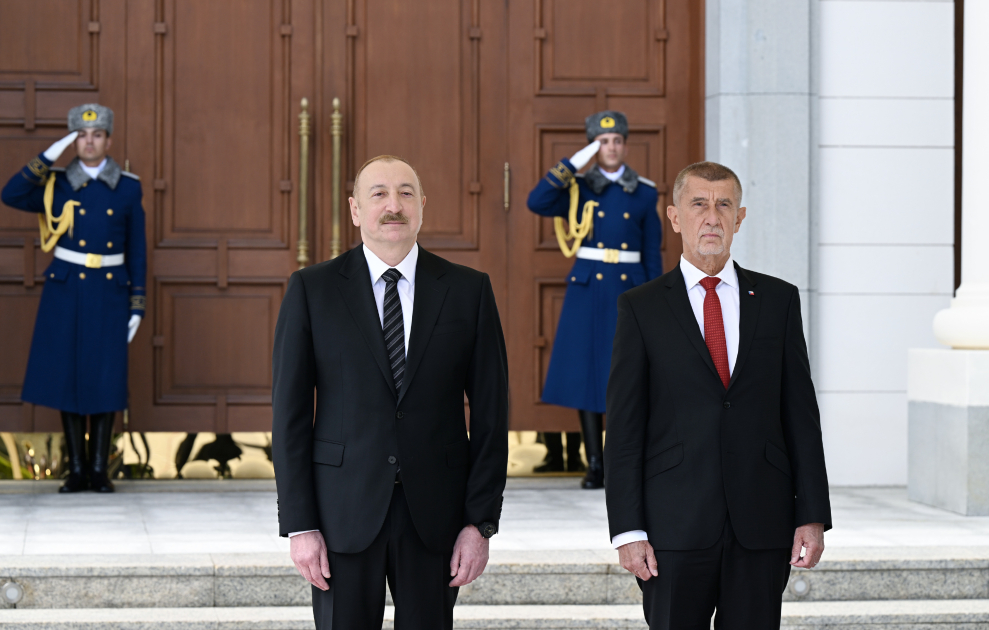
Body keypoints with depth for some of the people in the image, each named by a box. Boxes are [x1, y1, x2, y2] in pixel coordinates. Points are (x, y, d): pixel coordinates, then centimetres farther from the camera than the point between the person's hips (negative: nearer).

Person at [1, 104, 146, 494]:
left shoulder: (128, 188, 3)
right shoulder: (57, 185, 2)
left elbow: (137, 251, 5)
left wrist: (138, 307, 0)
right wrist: (49, 156, -17)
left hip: (109, 292, 0)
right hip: (66, 290, 0)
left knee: (105, 379, 0)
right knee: (67, 376, 1)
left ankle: (100, 469, 9)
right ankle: (77, 469, 9)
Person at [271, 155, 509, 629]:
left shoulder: (468, 291, 3)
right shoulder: (312, 289, 1)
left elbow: (490, 413, 3)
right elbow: (290, 412, 0)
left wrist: (481, 522, -3)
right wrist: (299, 525, -6)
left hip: (434, 513, 1)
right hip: (344, 513, -1)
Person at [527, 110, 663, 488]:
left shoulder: (645, 194, 6)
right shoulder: (579, 189, 4)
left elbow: (653, 255, 7)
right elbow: (537, 202, -14)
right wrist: (572, 164, -13)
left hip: (629, 289, 0)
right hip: (587, 288, 0)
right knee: (586, 372, 1)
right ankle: (595, 465, 8)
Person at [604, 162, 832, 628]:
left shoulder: (778, 300, 9)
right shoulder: (641, 308, 3)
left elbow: (801, 413, 8)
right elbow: (624, 428, 0)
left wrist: (813, 516, 1)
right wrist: (628, 531, -7)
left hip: (762, 527, 2)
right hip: (675, 526, -1)